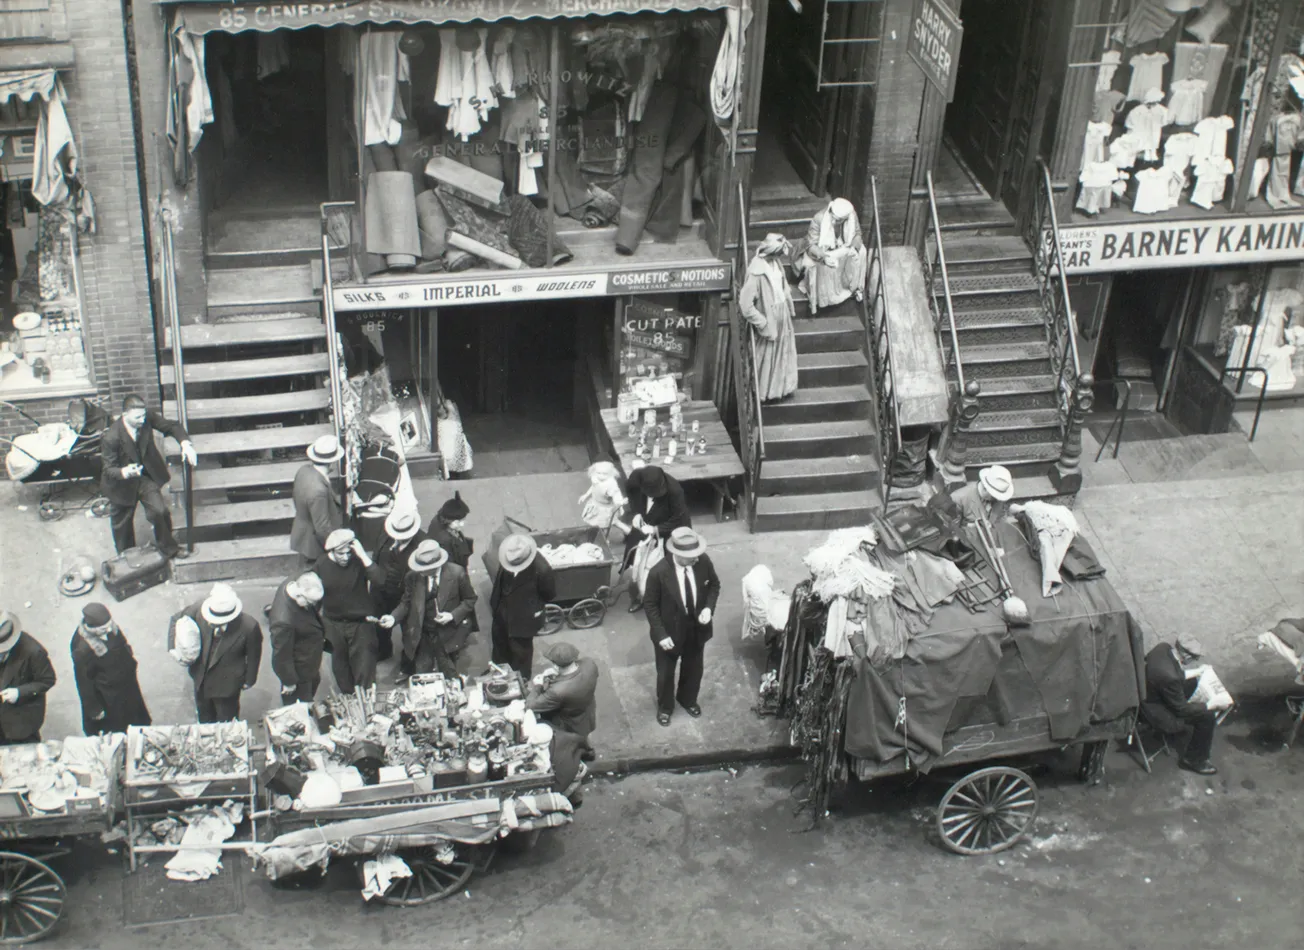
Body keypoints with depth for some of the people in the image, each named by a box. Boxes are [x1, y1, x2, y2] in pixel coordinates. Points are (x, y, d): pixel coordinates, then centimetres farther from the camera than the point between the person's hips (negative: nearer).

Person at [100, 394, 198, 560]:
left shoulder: (148, 417, -21)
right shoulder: (111, 438, -32)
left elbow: (171, 426, -7)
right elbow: (108, 470, -25)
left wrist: (185, 443, -26)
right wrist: (124, 472, -48)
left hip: (146, 477, 3)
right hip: (122, 483, -3)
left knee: (159, 511, -10)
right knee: (122, 524, 15)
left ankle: (169, 549, 15)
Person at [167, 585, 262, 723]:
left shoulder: (249, 627, -33)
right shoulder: (200, 609, -26)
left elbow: (253, 655, -13)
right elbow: (177, 620, -6)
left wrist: (249, 681, 2)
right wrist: (174, 648, -21)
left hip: (227, 684, -4)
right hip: (201, 677, 4)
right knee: (205, 718, 30)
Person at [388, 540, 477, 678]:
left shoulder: (456, 573, -15)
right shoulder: (413, 576, -11)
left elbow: (470, 600, -2)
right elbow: (406, 603, 2)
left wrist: (452, 616, -15)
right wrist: (393, 617, -15)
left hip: (447, 635, -1)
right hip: (421, 634, 1)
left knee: (449, 677, 8)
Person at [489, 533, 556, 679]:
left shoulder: (541, 569, -37)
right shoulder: (508, 554, -22)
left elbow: (549, 593, -15)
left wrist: (535, 607, -4)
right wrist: (495, 601, 7)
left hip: (523, 617, -6)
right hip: (501, 610, 6)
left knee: (520, 651, 19)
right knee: (499, 640, 32)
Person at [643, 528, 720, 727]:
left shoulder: (703, 562, -21)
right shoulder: (659, 573, -31)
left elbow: (714, 584, -1)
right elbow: (650, 604, -18)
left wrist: (709, 607, -17)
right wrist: (661, 634, -20)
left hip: (697, 628, 3)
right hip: (670, 631, -3)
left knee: (693, 668, 27)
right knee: (666, 672, 20)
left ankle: (688, 700, 56)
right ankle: (664, 707, 48)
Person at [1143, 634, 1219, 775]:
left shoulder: (1164, 647, -16)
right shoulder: (1170, 677, -39)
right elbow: (1181, 709, -21)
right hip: (1156, 712, -9)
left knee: (1193, 683, 22)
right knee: (1207, 716, -6)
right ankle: (1193, 760, 14)